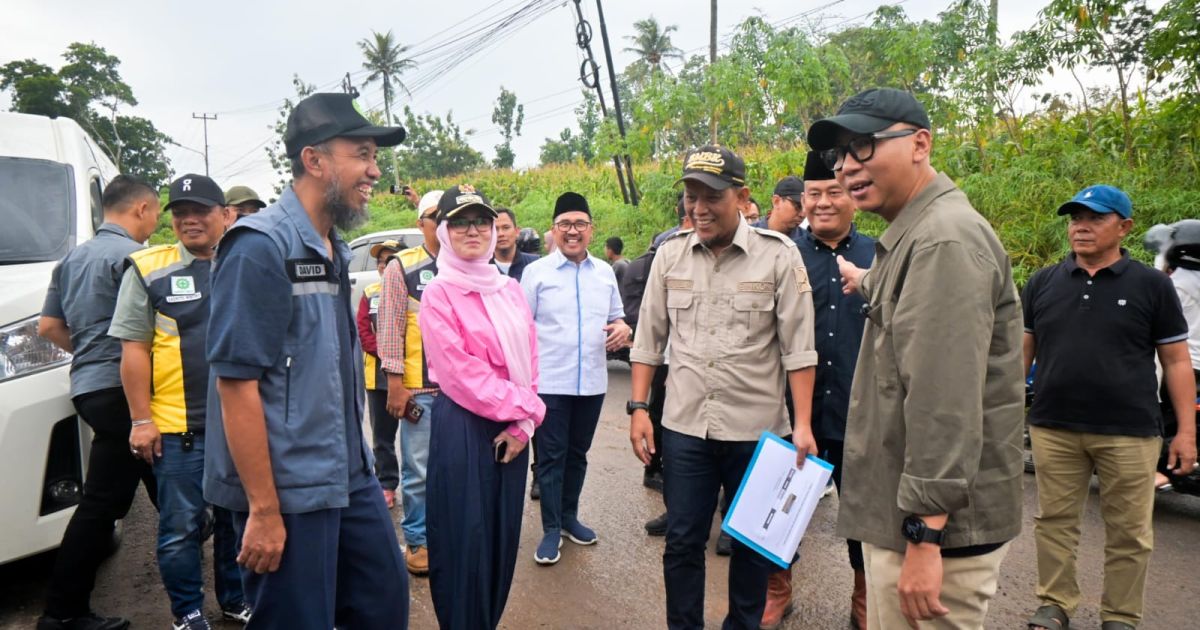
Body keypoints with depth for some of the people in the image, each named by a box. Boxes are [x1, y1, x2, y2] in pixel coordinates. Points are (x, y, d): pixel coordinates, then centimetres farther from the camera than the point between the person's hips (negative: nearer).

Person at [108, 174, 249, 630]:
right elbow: (133, 349, -3)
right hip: (177, 426, -2)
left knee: (237, 519, 14)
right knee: (181, 526, 6)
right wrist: (141, 420, -7)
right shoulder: (149, 269, -2)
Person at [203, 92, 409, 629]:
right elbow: (236, 382, -20)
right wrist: (263, 510, -19)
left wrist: (356, 460, 18)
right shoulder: (262, 246, -16)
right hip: (287, 489, -8)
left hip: (349, 477, 8)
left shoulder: (333, 250, 10)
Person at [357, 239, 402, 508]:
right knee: (382, 432, 9)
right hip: (378, 371, 4)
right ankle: (387, 484, 18)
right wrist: (382, 352, -9)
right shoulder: (369, 293, 10)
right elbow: (362, 328, 5)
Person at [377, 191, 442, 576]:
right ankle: (418, 541, 19)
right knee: (418, 469, 4)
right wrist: (395, 383, -8)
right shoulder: (401, 267, 0)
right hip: (419, 388, -3)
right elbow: (391, 328, -3)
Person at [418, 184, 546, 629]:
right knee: (465, 537, 1)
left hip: (513, 428, 6)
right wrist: (524, 407, -13)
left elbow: (529, 359, 8)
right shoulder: (438, 294, -8)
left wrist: (524, 422, -4)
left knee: (504, 534, 12)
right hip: (463, 426, -6)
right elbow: (461, 373, -15)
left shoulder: (510, 289, 10)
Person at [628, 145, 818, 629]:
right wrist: (639, 407, 2)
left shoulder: (778, 255, -8)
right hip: (684, 426, 2)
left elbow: (798, 347, -8)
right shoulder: (670, 254, 2)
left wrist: (803, 424, -12)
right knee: (682, 542, 11)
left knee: (753, 542, 15)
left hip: (757, 427, -2)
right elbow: (649, 338, 7)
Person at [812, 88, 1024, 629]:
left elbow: (946, 401, -26)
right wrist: (868, 285, 47)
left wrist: (925, 534, -25)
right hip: (901, 512, 10)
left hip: (934, 523, -10)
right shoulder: (913, 236, 13)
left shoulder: (945, 240, -20)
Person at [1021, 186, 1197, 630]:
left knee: (1129, 532, 7)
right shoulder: (1043, 283, 7)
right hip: (1053, 429, 2)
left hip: (1129, 433, -1)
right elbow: (1021, 351, 11)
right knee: (1054, 522, 9)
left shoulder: (1152, 285, 2)